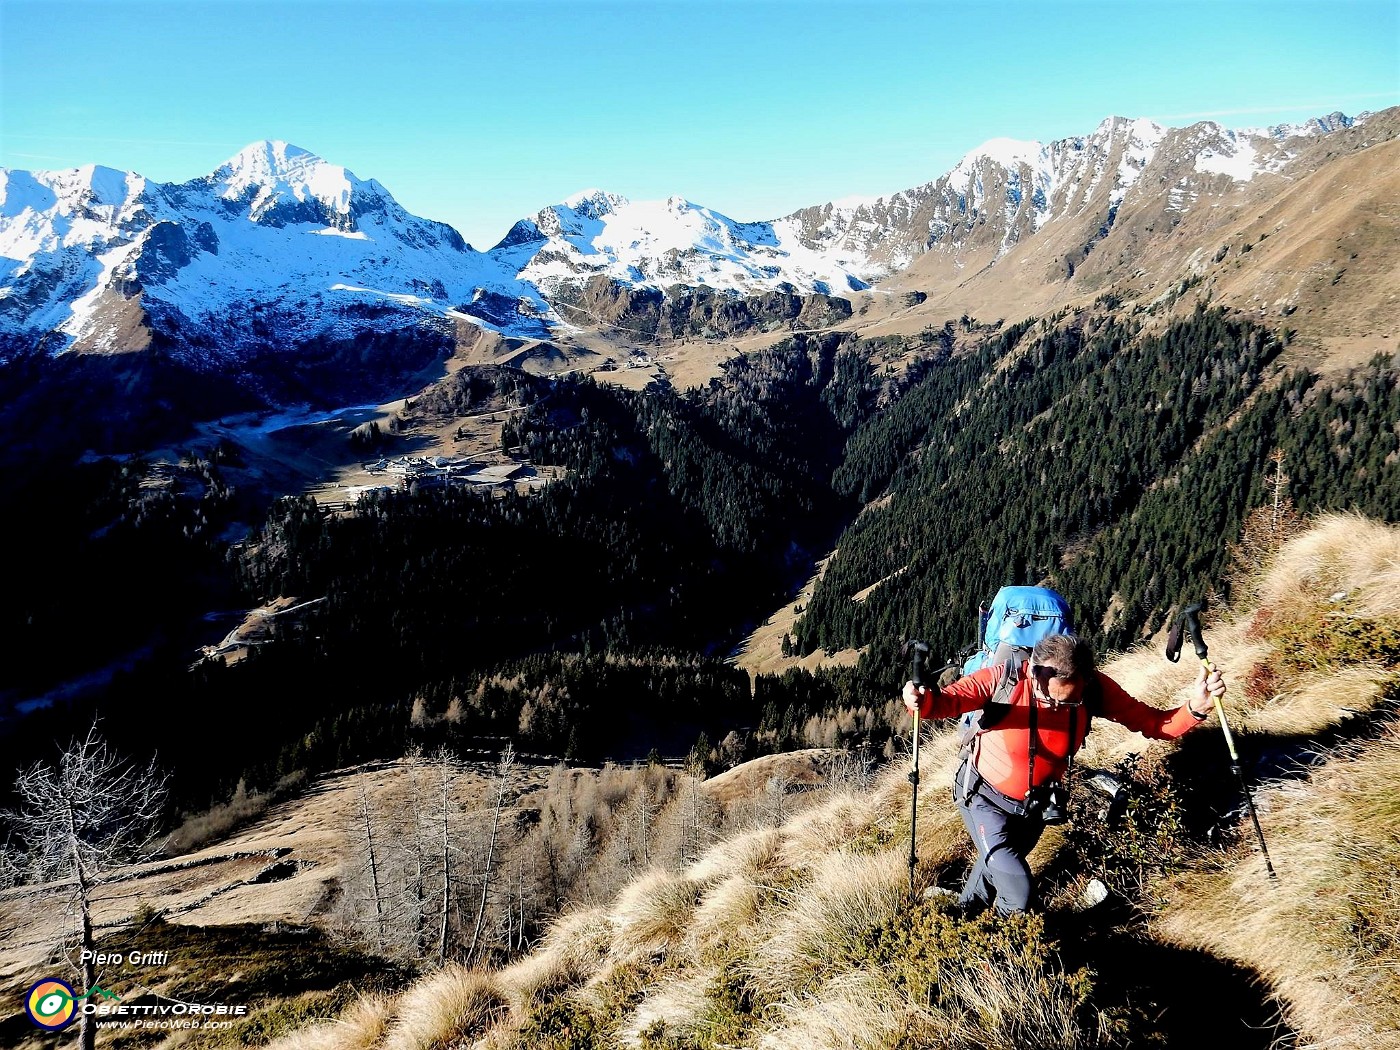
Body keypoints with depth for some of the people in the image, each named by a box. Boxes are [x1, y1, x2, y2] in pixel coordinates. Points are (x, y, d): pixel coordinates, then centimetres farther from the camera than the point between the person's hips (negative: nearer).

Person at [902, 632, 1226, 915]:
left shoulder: (1095, 689, -23)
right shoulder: (1005, 677, -34)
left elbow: (1154, 723, -19)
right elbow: (950, 698, -40)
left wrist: (1195, 709, -38)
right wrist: (923, 701, -62)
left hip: (1035, 803, 4)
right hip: (986, 797, -4)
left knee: (995, 867, 28)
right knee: (1019, 895, -14)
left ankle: (967, 913, 60)